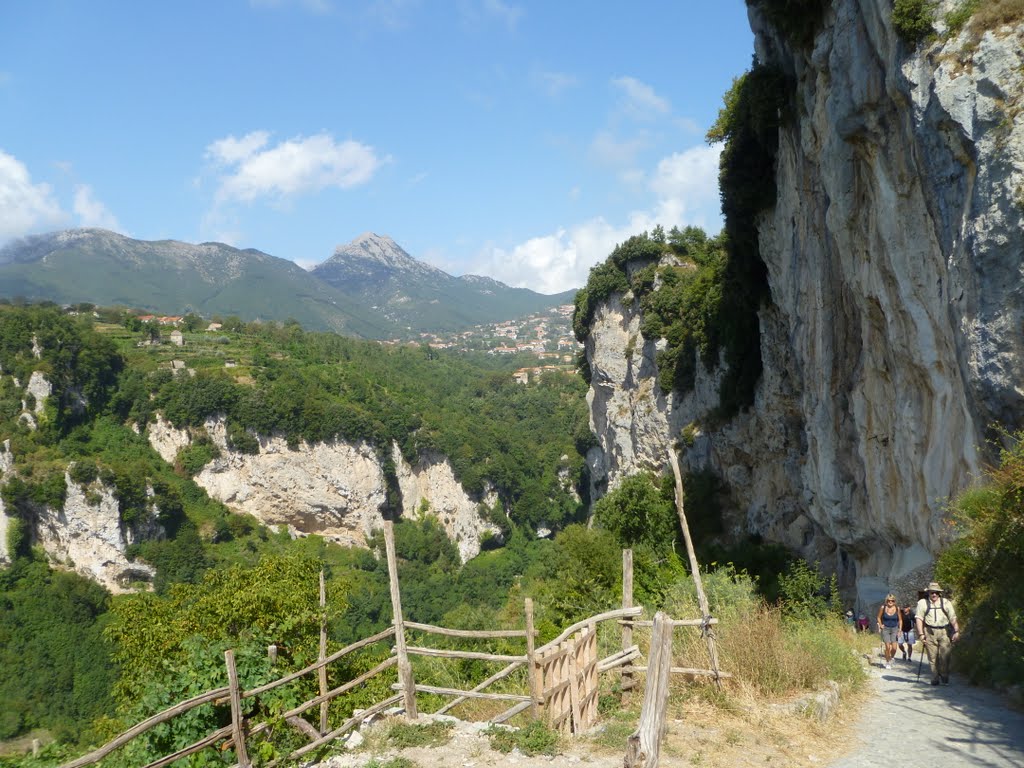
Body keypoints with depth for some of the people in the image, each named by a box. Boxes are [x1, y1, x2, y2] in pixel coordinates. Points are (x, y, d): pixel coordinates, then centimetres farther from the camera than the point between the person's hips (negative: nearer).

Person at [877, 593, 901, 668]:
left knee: (894, 647, -7)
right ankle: (887, 662, 11)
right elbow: (879, 618, 7)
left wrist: (899, 630, 2)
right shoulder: (883, 607, -6)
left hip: (894, 629, 1)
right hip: (885, 629, -1)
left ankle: (891, 658, 24)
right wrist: (880, 625, -6)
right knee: (887, 647, -8)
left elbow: (900, 620, 6)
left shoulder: (897, 608, -4)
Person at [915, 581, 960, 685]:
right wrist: (921, 634, -8)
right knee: (932, 657, 0)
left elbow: (953, 618, 6)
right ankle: (935, 678, 9)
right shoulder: (922, 603, 5)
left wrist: (956, 631, -5)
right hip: (929, 632, 0)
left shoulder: (946, 602, 9)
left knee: (944, 656, -6)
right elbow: (918, 618, 0)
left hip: (944, 632, 0)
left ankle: (945, 678, 9)